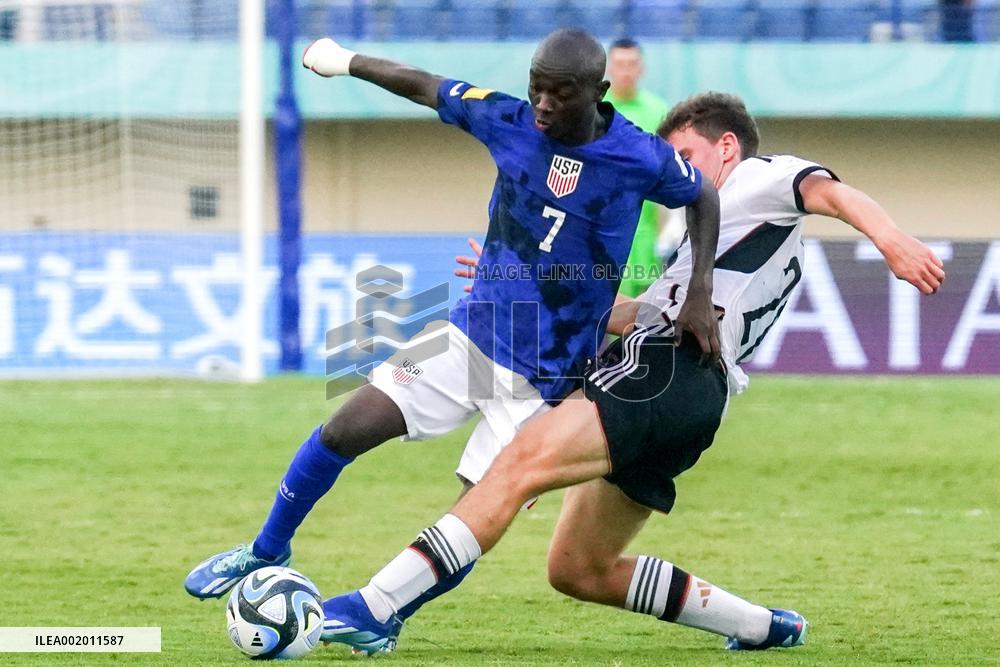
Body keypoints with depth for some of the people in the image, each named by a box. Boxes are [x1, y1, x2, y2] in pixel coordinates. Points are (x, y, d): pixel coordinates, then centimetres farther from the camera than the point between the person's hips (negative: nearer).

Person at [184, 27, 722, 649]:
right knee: (345, 430, -6)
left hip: (547, 379, -3)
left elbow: (705, 197, 5)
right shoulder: (509, 120, -6)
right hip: (473, 332, 3)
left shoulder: (643, 159, -13)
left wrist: (702, 295, -4)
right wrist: (347, 60, 22)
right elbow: (428, 88, 10)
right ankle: (267, 552, 16)